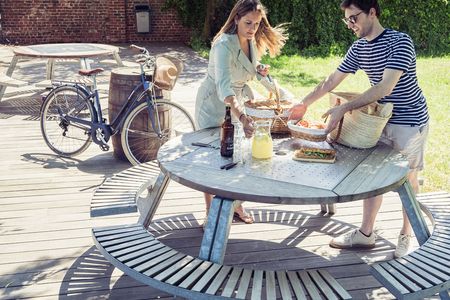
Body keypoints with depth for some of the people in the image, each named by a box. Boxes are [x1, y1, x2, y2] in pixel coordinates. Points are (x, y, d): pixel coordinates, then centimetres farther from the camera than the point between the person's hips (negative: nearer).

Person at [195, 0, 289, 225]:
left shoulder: (252, 42, -6)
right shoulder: (224, 45, -31)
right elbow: (224, 86, -45)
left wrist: (260, 72, -9)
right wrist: (242, 117, -59)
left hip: (237, 102, 7)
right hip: (214, 104, -7)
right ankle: (211, 212, 15)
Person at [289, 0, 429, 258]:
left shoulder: (400, 42, -22)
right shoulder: (358, 49, 0)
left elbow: (385, 87, -31)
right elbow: (331, 81, 7)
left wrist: (344, 108, -34)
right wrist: (304, 104, 2)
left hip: (410, 121, -6)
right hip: (382, 120, 6)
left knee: (408, 179, 6)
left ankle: (406, 236, 22)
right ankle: (366, 233, 17)